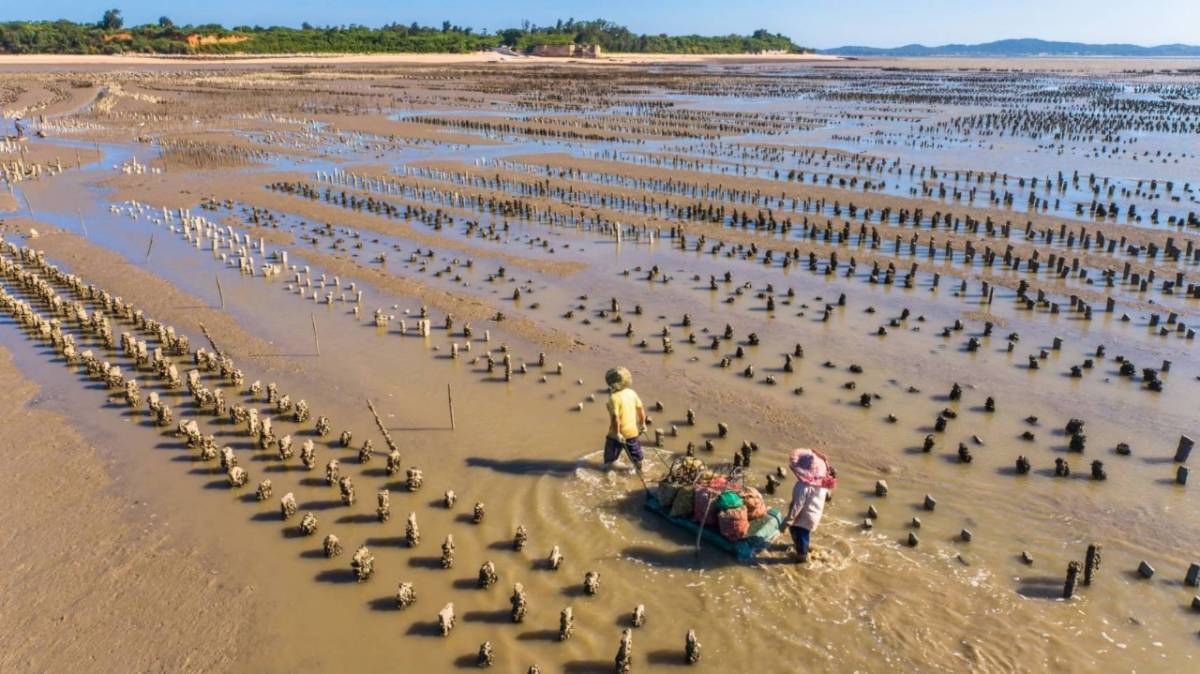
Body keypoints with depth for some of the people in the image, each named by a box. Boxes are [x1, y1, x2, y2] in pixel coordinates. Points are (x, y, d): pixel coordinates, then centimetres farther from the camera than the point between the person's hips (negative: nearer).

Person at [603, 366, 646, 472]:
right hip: (633, 431, 6)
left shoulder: (614, 398, -25)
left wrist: (617, 433, -22)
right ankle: (639, 468, 37)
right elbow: (641, 409, 2)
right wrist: (643, 423, 13)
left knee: (610, 454, 18)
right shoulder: (632, 392, -4)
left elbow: (615, 417, -28)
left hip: (619, 433, -6)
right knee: (635, 451, 23)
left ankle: (606, 467, 35)